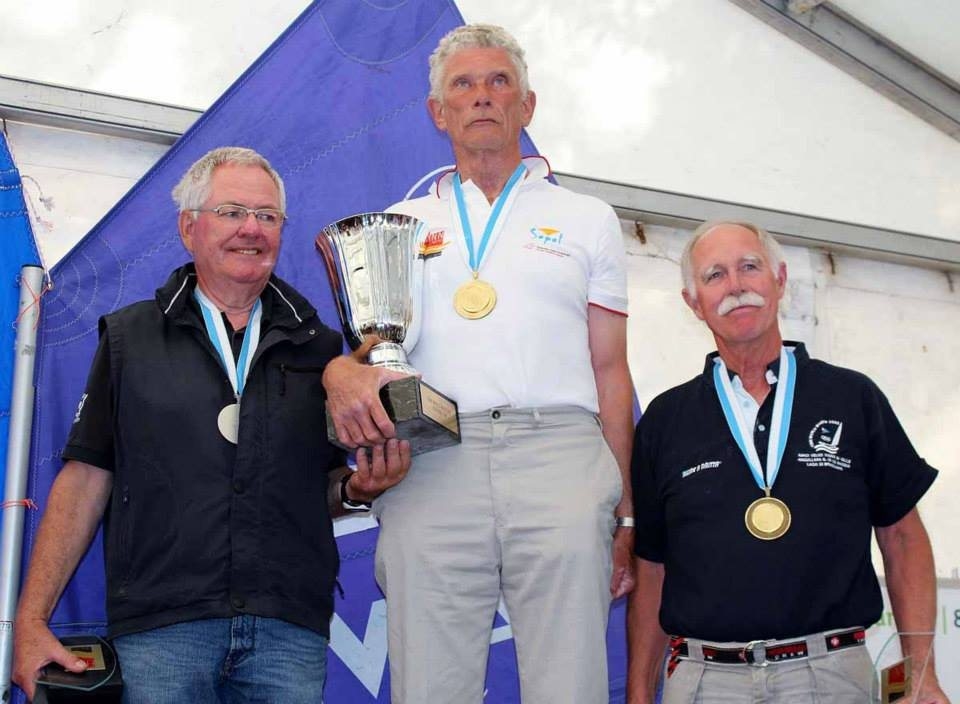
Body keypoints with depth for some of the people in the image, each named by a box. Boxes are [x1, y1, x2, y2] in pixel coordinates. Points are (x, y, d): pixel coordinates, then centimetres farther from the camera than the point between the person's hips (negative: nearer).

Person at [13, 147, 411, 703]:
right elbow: (87, 478, 4)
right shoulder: (130, 338, 8)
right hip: (159, 625, -1)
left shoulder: (318, 346, 10)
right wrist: (32, 620, -2)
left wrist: (358, 487, -8)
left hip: (292, 630, 1)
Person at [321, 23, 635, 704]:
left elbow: (610, 374, 14)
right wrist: (342, 375, -10)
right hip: (429, 467, 1)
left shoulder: (588, 219, 19)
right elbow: (355, 344, 17)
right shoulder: (400, 225, 22)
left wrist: (624, 516, 7)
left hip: (558, 453, 0)